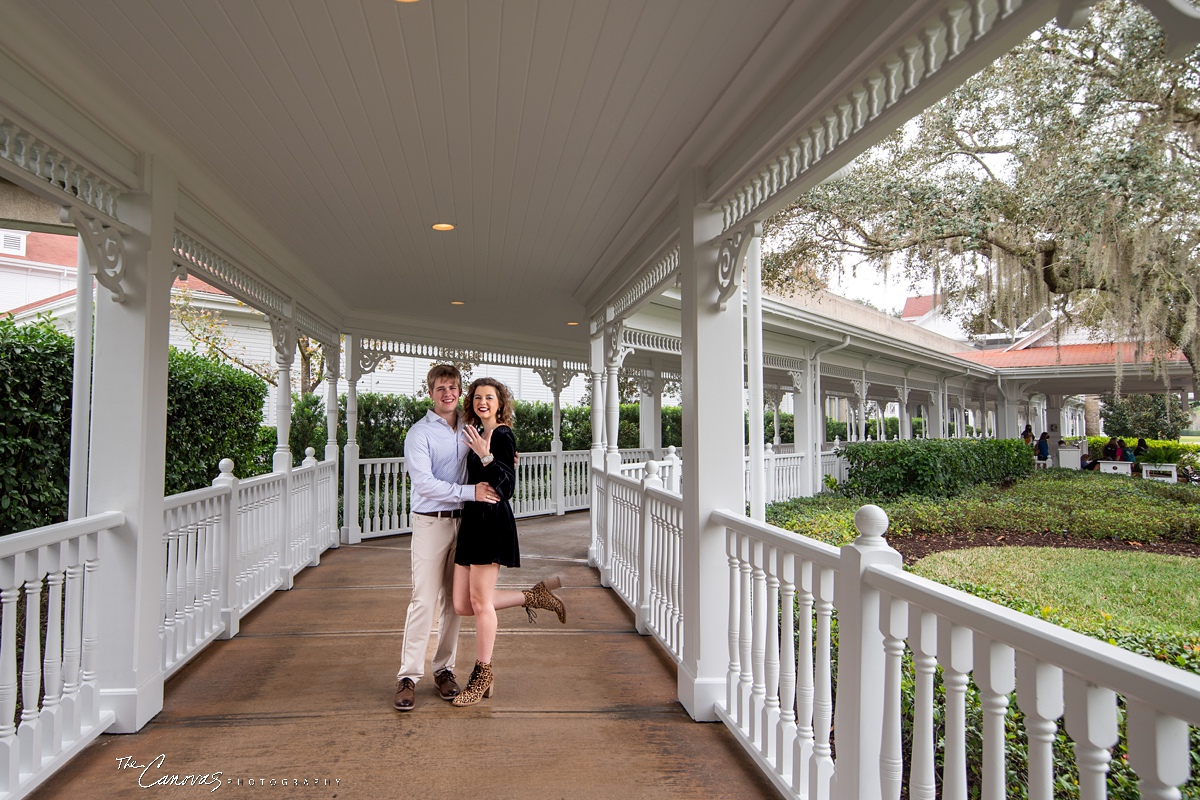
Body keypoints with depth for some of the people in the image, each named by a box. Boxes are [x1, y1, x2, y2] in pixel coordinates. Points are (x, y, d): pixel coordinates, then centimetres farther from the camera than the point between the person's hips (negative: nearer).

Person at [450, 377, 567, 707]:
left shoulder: (503, 436, -8)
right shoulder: (478, 435, 16)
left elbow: (507, 488, -18)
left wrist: (486, 456, -26)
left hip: (492, 521, -9)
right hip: (472, 519, 9)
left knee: (480, 601, -2)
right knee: (462, 605, 7)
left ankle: (482, 676, 14)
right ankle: (534, 596, 21)